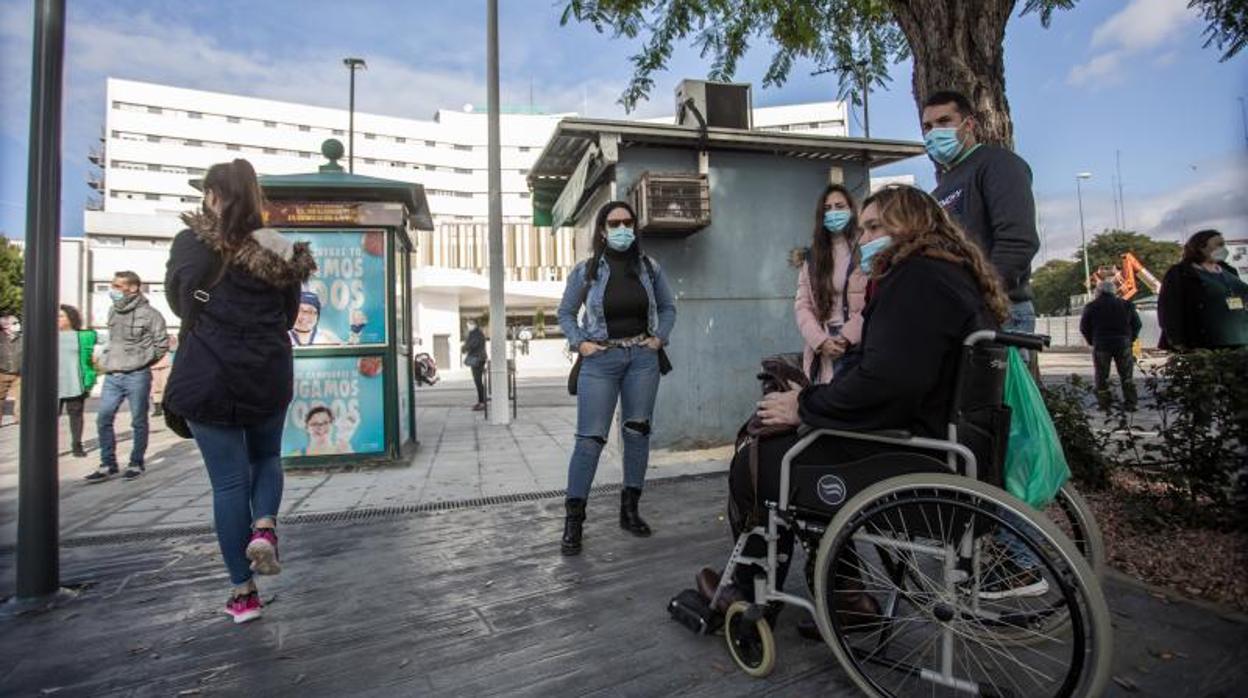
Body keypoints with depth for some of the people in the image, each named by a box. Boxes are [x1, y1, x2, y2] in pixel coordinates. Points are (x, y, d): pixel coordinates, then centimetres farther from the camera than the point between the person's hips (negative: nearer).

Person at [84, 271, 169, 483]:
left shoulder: (149, 314, -9)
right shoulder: (113, 311, 10)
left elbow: (162, 343, -5)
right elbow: (112, 340, 23)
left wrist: (141, 361, -2)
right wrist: (107, 359, 12)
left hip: (137, 376, -6)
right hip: (112, 376, 6)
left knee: (138, 422, 4)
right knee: (103, 420, 5)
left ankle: (136, 463, 16)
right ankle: (108, 465, 15)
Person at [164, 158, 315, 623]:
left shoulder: (191, 244, -6)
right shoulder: (279, 250, 0)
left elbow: (180, 305, 6)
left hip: (209, 376, -2)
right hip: (269, 374, 2)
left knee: (228, 482, 5)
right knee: (266, 457, 25)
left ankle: (243, 593, 13)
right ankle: (264, 528, -2)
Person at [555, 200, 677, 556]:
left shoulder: (650, 268, 6)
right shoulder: (585, 270, 0)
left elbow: (668, 306, 17)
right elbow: (565, 312, 9)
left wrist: (660, 337, 3)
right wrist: (579, 342, -4)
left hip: (642, 358, 3)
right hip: (601, 359, -3)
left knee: (638, 432, 7)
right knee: (590, 438, -7)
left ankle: (630, 510, 21)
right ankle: (573, 520, 4)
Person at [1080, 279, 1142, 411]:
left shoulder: (1091, 307, -1)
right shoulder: (1126, 305, 6)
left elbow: (1084, 328, 0)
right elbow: (1137, 324, 7)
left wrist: (1092, 341, 11)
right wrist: (1130, 339, 16)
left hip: (1101, 345, -2)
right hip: (1123, 344, 2)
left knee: (1101, 376, 4)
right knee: (1126, 375, 11)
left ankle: (1104, 405, 3)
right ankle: (1130, 404, 11)